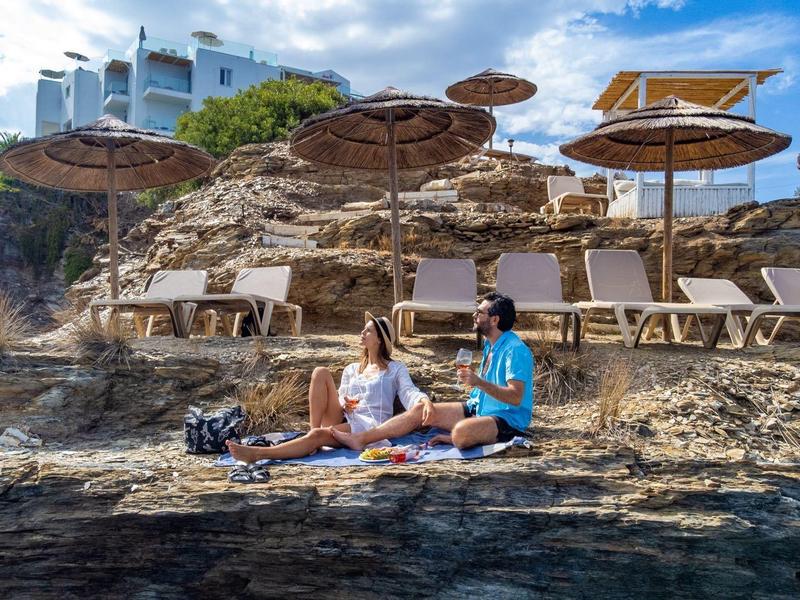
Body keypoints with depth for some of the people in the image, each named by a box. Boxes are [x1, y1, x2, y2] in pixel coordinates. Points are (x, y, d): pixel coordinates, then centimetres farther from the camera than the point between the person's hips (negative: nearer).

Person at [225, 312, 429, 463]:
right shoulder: (351, 369, 27)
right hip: (343, 421, 5)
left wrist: (424, 401, -26)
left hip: (372, 426, -5)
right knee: (321, 372, -15)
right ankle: (313, 429, -25)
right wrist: (344, 405, -4)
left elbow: (410, 394, -2)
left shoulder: (396, 369, 14)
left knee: (319, 436, -33)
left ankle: (258, 453, -40)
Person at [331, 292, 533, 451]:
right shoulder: (490, 345, 12)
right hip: (477, 409, 9)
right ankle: (360, 439, -3)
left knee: (461, 432, -40)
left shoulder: (515, 350, -19)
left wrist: (479, 382, -35)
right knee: (421, 409, -2)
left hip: (507, 419, -9)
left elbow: (516, 397, -26)